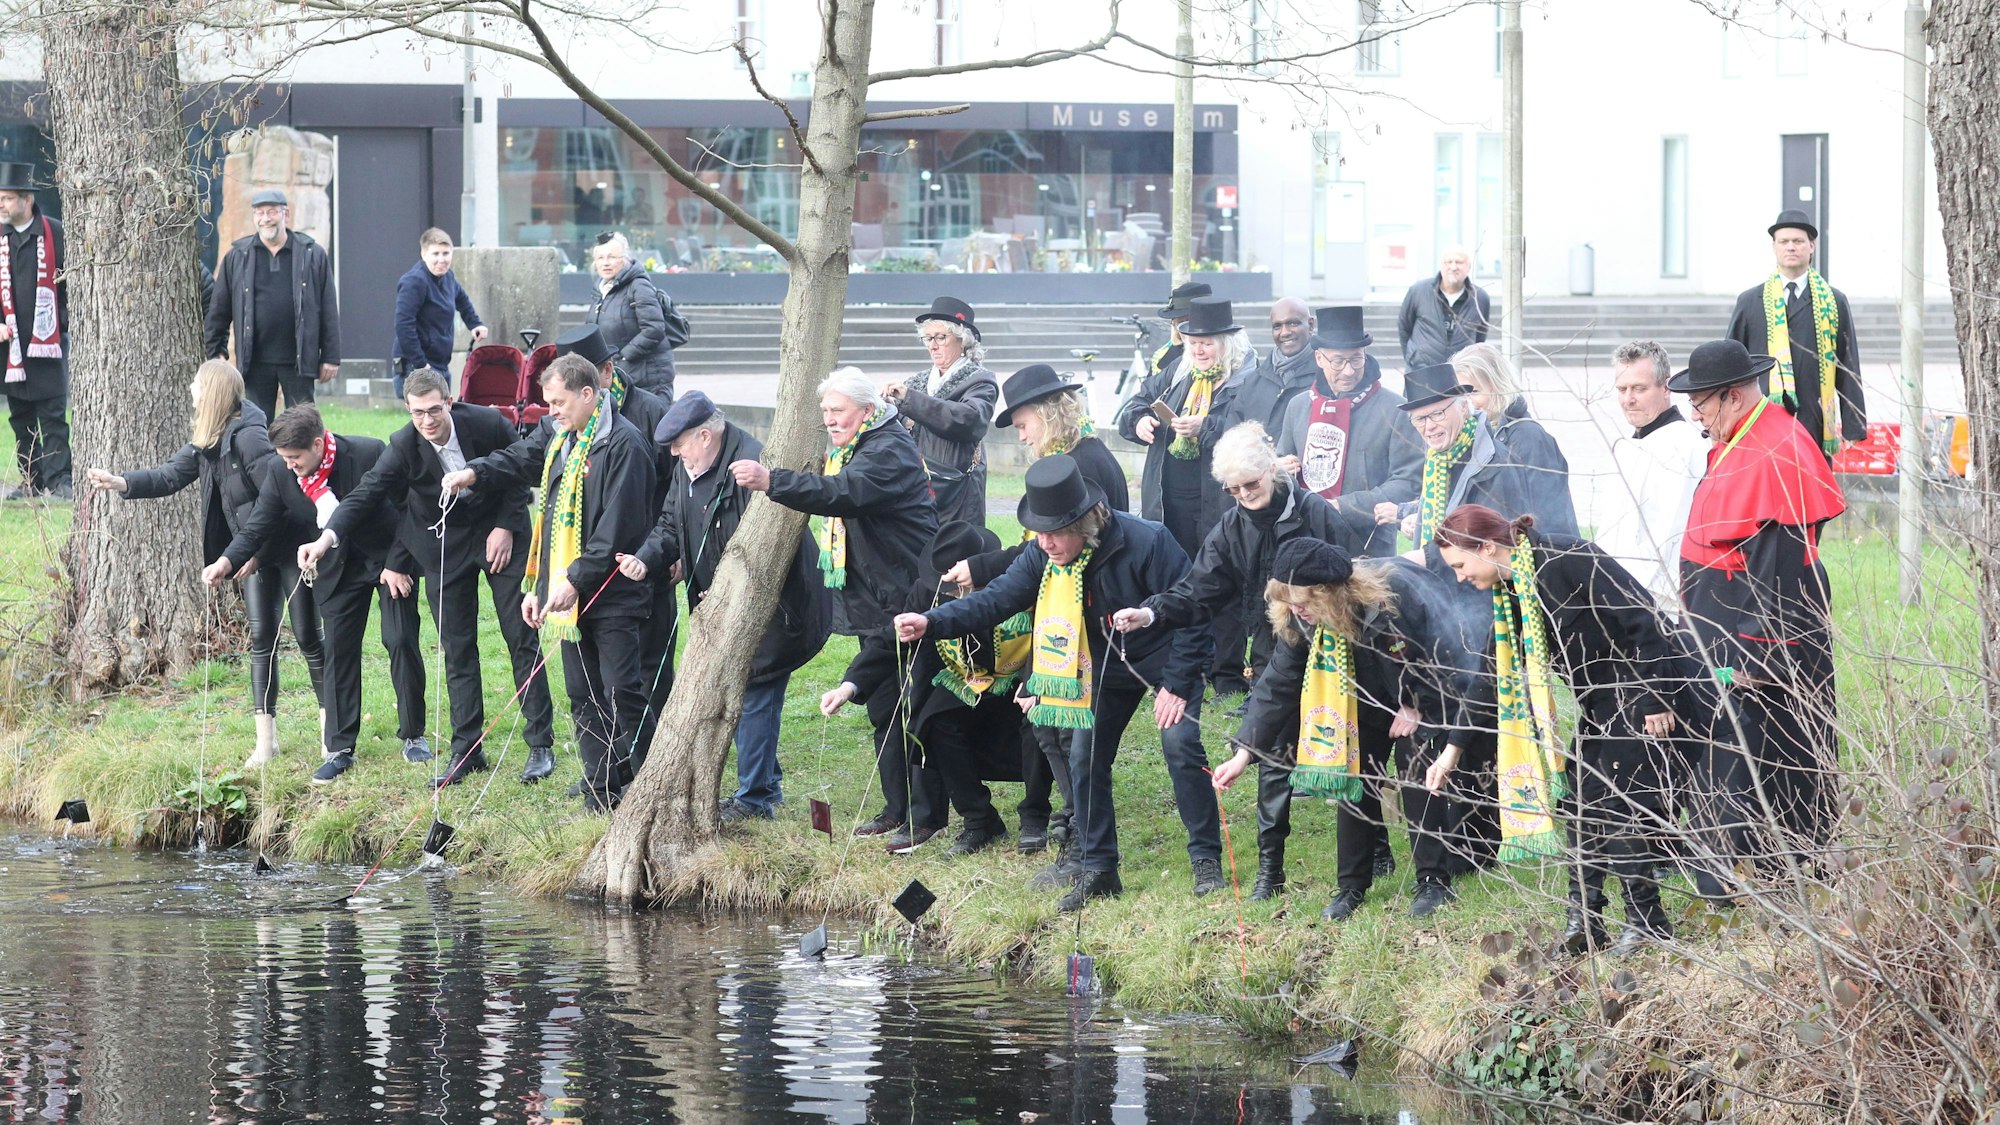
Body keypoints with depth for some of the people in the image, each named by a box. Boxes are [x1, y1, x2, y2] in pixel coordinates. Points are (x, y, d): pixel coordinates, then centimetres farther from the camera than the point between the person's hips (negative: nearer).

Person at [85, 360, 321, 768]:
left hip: (286, 547, -9)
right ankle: (266, 739, 10)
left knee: (308, 637, 1)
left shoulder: (248, 436, -24)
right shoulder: (207, 438, 5)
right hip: (254, 551, 9)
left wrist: (253, 551, -23)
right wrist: (120, 483, -3)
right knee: (261, 639, 7)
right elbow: (172, 475, 10)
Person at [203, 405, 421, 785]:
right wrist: (227, 561, -25)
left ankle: (412, 735, 12)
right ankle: (339, 749, 7)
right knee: (338, 652, 1)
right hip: (337, 567, 3)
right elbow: (258, 525, -9)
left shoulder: (368, 454, -26)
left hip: (388, 558, -3)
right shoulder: (279, 472, -15)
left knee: (401, 641, -4)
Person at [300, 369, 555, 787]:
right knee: (457, 650, 3)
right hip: (445, 544, 1)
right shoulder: (403, 446, -20)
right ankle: (466, 749, 10)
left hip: (499, 531, -1)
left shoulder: (488, 424, -21)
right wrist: (327, 538, -39)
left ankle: (541, 746, 6)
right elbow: (366, 493, -24)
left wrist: (507, 526, -10)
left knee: (522, 640, 0)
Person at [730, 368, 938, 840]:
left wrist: (772, 481, -44)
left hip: (904, 600, -11)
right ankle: (897, 807, 22)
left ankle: (926, 815, -4)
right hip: (871, 604, 11)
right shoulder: (847, 451, 16)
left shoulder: (889, 450, -18)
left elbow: (845, 494, -35)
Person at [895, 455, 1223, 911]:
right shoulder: (1041, 557, -15)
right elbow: (995, 600, -21)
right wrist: (931, 623, -36)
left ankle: (1207, 861, -8)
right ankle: (1097, 869, 10)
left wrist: (1177, 685, -24)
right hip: (1107, 665, 5)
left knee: (1180, 745, -19)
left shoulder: (1145, 543, -30)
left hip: (1165, 657, -5)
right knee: (1085, 756, -1)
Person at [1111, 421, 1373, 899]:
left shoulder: (1316, 513, -14)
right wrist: (1152, 613, -21)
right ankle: (1270, 868, 8)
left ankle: (1374, 847, 25)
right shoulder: (1232, 528, -2)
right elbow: (1199, 591, -4)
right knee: (1274, 759, 2)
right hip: (1272, 658, 3)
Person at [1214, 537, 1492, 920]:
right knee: (1354, 771, -3)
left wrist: (1415, 706, -17)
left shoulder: (1396, 597, -41)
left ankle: (1434, 883, -4)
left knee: (1418, 773, -15)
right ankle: (1352, 887, 5)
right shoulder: (1301, 617, -23)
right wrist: (1244, 753, -20)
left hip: (1427, 692, -5)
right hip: (1371, 697, 5)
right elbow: (1278, 682, -16)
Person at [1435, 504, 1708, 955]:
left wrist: (1656, 701, -23)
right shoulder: (1508, 589, 6)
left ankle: (1647, 921, -3)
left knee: (1619, 805, -11)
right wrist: (1455, 749, 15)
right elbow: (1498, 673, 15)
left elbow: (1639, 620, -24)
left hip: (1645, 686, -9)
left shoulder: (1565, 562, -23)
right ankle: (1584, 922, 5)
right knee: (1582, 800, 3)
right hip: (1602, 705, 9)